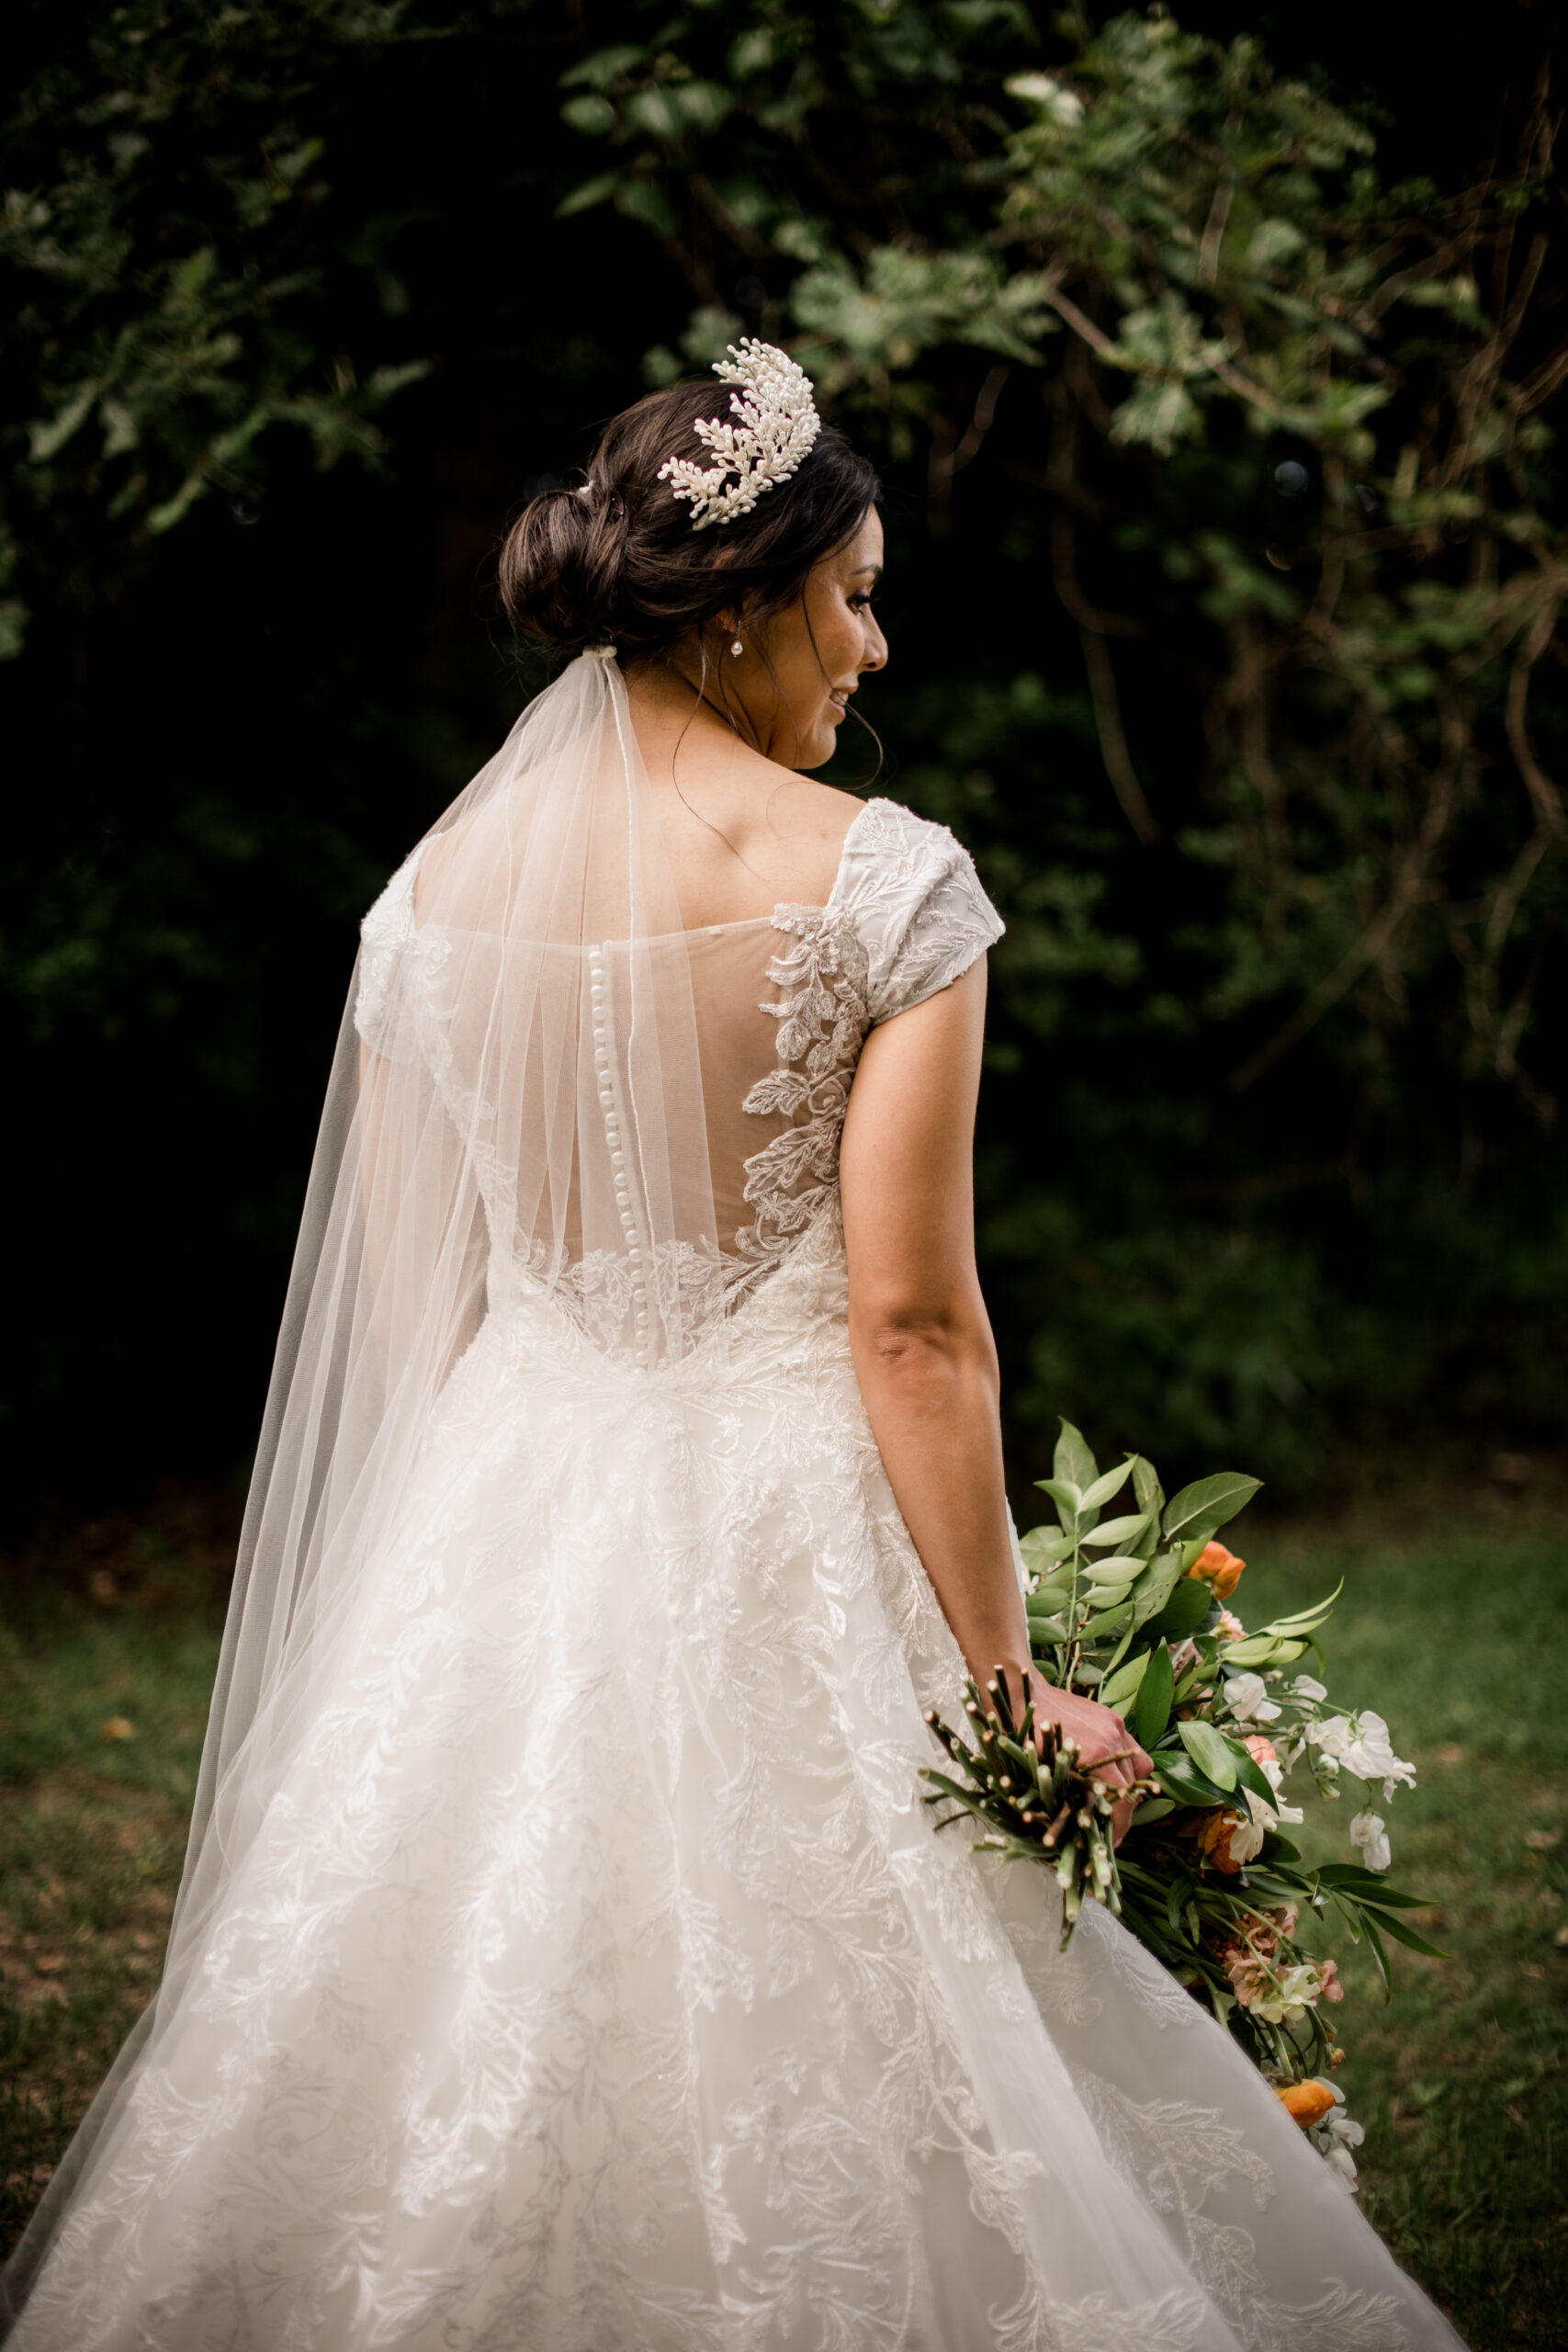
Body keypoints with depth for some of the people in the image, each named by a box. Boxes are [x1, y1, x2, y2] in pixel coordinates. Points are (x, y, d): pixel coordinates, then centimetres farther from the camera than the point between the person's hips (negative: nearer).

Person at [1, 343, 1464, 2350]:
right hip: (789, 1526, -4)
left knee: (492, 2045, 15)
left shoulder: (439, 884, 1)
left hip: (506, 1533, 4)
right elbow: (913, 1321, -15)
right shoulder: (879, 880, -12)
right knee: (803, 2085, 8)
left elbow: (409, 1303, 6)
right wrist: (1001, 1674, -9)